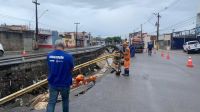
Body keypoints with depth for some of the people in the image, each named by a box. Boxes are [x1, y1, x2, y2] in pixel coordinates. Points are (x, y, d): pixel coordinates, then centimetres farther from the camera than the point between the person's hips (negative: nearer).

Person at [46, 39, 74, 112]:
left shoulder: (49, 56, -5)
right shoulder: (68, 56, -17)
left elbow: (50, 68, 4)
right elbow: (71, 69, -6)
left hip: (53, 83, 2)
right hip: (65, 83, -2)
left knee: (51, 102, 8)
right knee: (65, 100, 21)